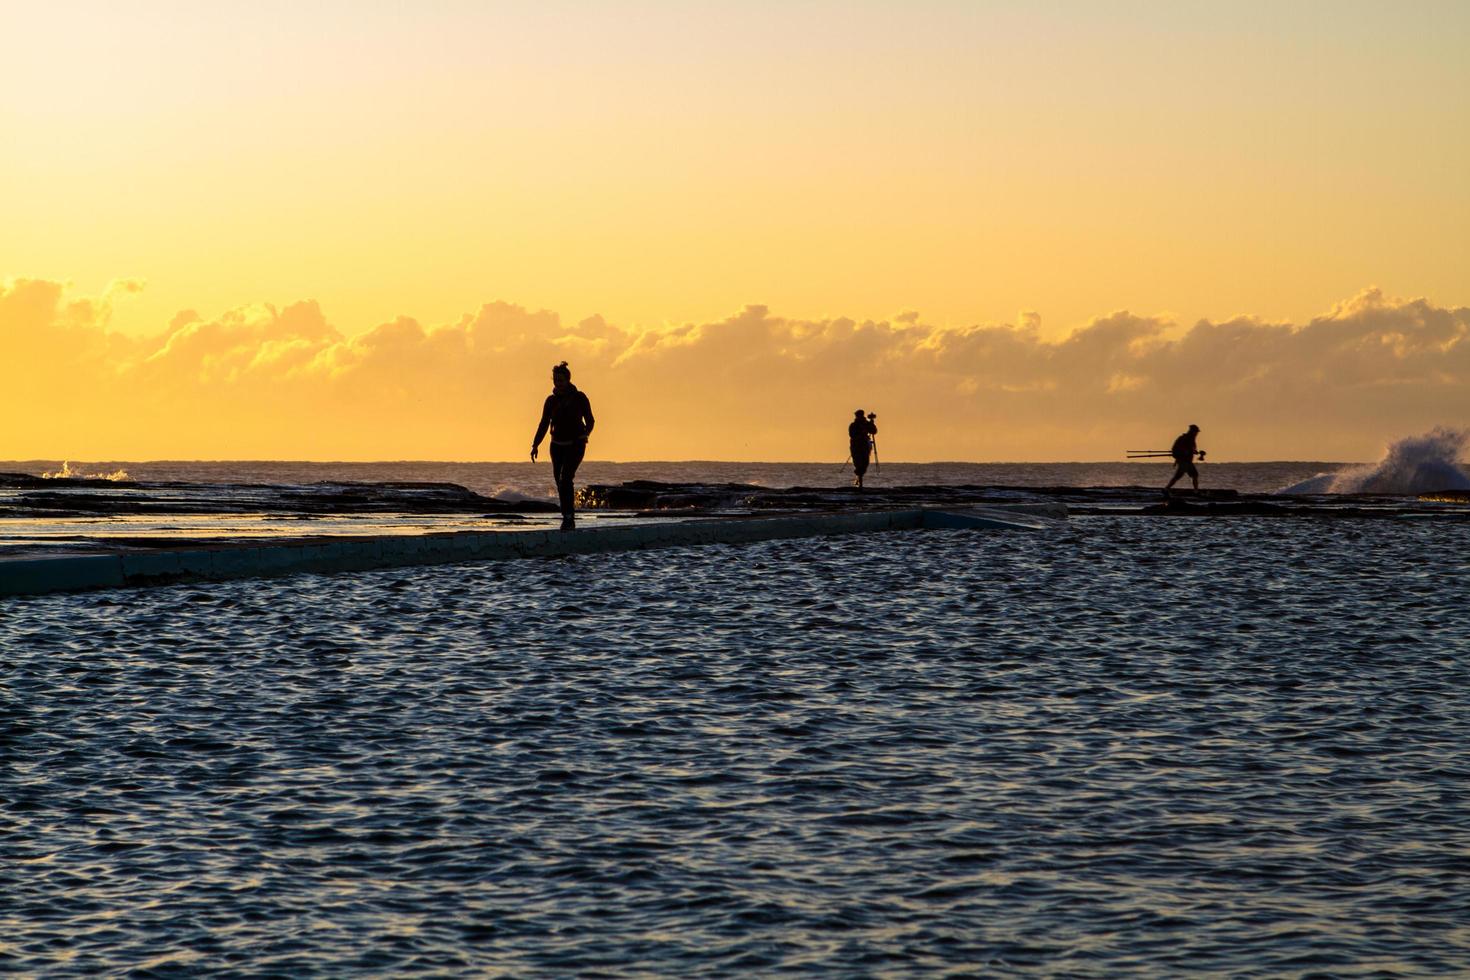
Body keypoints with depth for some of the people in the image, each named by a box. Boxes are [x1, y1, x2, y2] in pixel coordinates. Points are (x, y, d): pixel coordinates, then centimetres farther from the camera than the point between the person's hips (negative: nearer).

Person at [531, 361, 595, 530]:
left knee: (565, 479, -21)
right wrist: (535, 445, -1)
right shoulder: (551, 400, 5)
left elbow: (590, 420, 3)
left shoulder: (579, 398, -4)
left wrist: (585, 434, -17)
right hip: (557, 445, 4)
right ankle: (570, 520, 16)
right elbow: (544, 424, 8)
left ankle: (568, 517, -20)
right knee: (560, 483, 4)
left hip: (575, 445, -4)